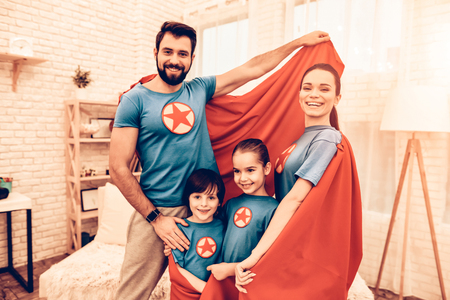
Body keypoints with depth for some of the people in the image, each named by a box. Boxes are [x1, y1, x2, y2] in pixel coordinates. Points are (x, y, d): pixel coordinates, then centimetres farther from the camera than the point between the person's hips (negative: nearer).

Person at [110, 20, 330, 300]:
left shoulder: (199, 89, 6)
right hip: (155, 211, -3)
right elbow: (119, 168, -8)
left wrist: (301, 41, 16)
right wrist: (155, 217, -11)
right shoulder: (135, 100, -6)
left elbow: (252, 69, 10)